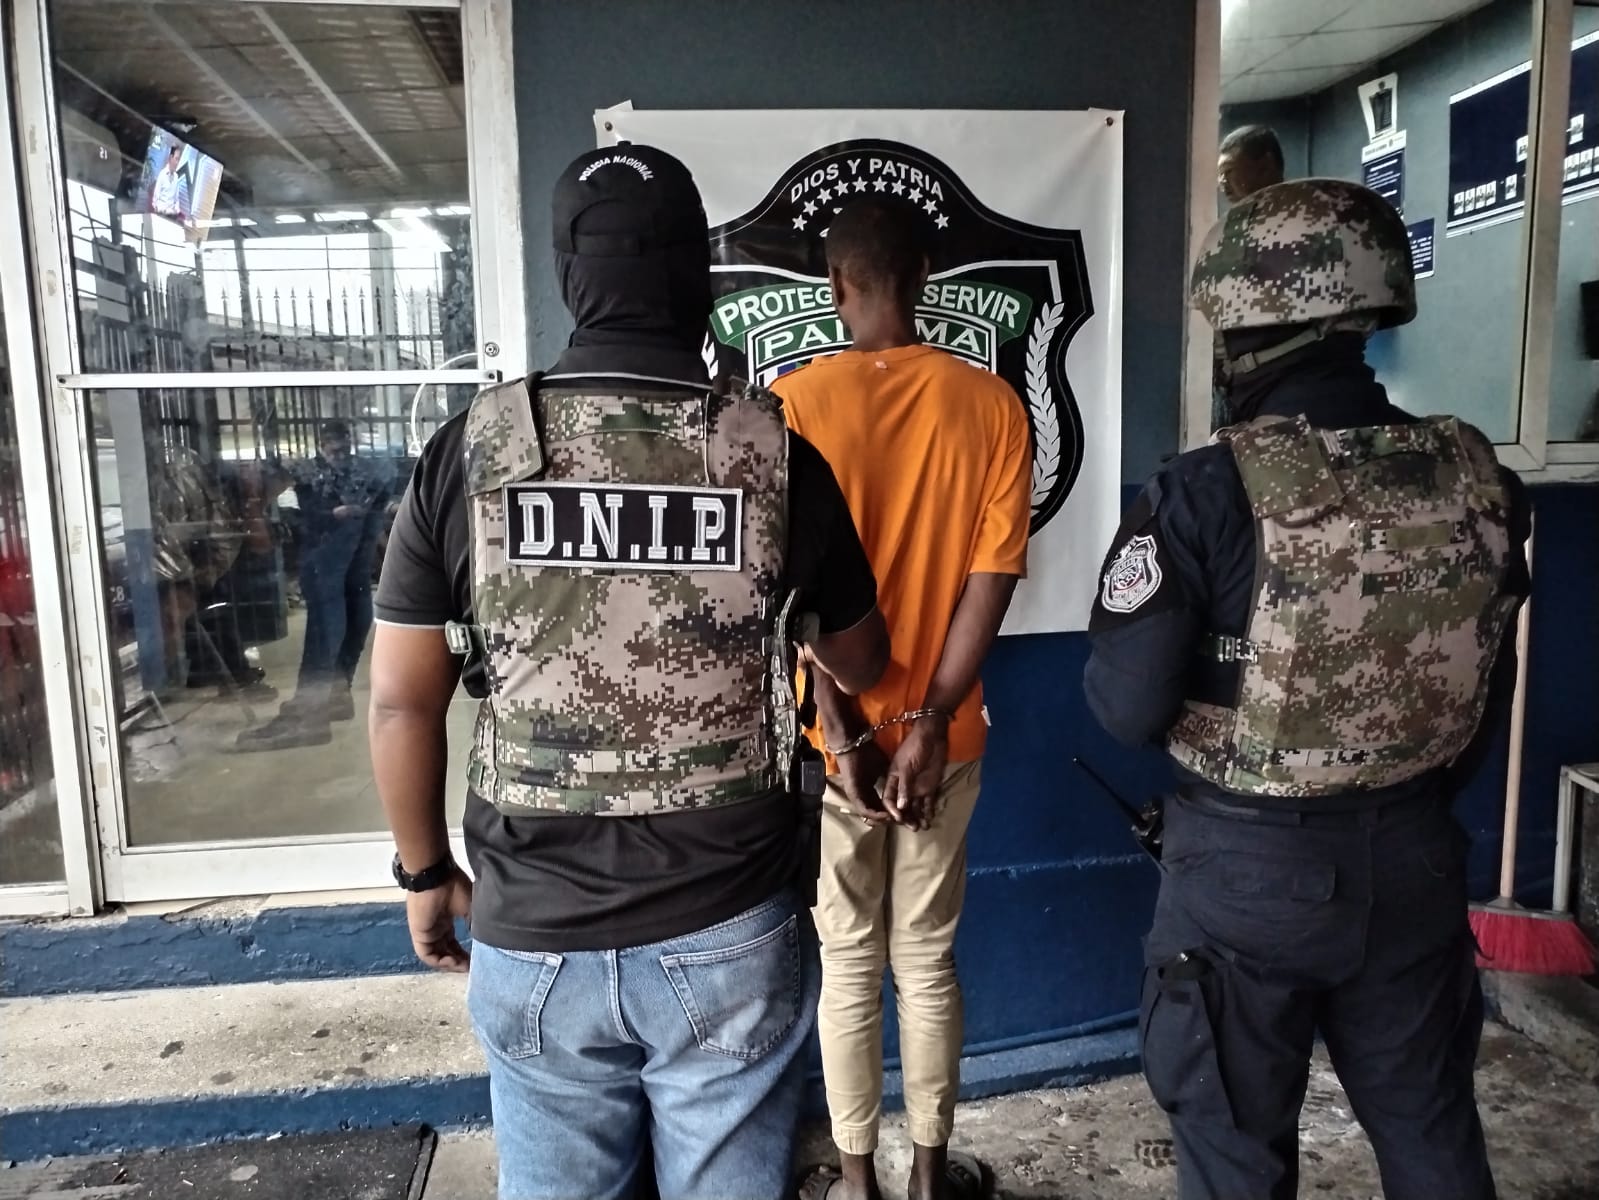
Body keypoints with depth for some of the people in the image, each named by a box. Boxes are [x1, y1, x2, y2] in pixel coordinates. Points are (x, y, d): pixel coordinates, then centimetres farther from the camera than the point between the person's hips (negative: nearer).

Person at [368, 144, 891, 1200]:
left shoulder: (469, 451, -8)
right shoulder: (777, 455, -10)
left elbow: (402, 701, -3)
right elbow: (862, 665, 5)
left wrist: (426, 874, 13)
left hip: (536, 936, 1)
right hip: (728, 934, 0)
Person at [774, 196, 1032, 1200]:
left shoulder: (796, 401, -10)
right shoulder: (992, 403, -5)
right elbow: (993, 575, -10)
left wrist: (844, 734, -11)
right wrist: (930, 722, -10)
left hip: (833, 736, -1)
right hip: (944, 733, 2)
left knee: (848, 962, 14)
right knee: (928, 958, 17)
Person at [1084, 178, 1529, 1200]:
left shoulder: (1209, 492, -22)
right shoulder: (1479, 479, -5)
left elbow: (1127, 705, -18)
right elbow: (1490, 691, 7)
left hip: (1248, 862, -4)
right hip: (1415, 854, 5)